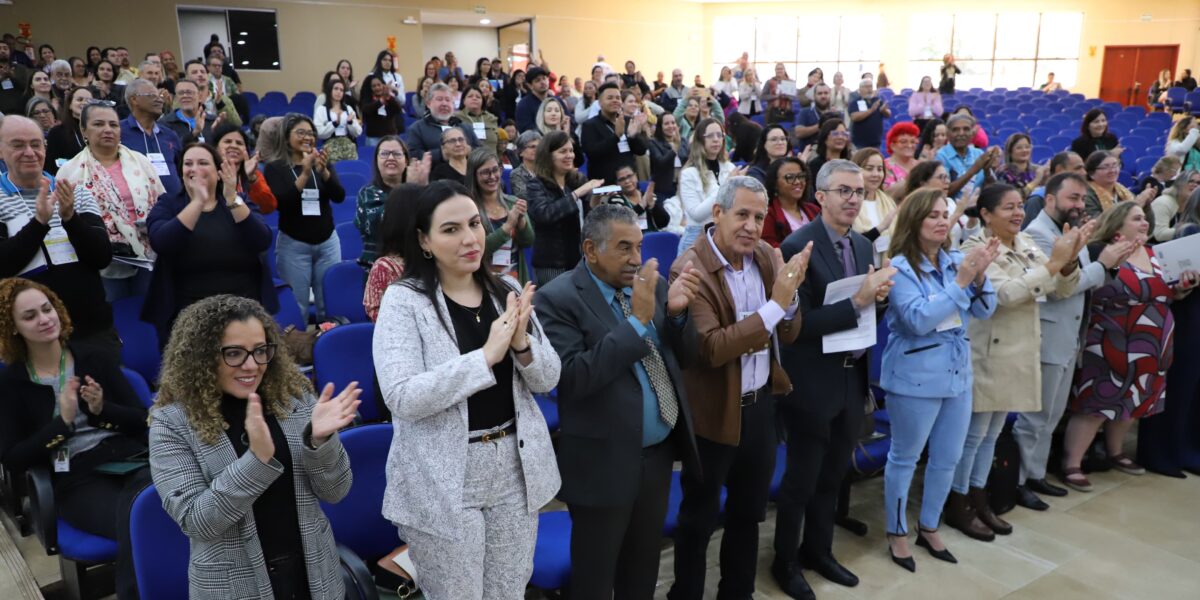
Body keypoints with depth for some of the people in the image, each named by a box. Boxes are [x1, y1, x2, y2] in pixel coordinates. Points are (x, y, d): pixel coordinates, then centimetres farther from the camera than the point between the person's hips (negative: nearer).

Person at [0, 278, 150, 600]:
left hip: (133, 461, 1)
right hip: (77, 480, -1)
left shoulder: (95, 358, 12)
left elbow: (142, 420, 9)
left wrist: (101, 410, -9)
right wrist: (63, 421, -9)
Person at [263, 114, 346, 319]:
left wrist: (324, 171, -23)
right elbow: (280, 203, -15)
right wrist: (304, 174, -25)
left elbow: (339, 196, -6)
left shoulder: (323, 163, 9)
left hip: (327, 242, 3)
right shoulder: (275, 168, -1)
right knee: (297, 308, -1)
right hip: (293, 245, -3)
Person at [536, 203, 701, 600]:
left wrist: (676, 312, -15)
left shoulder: (651, 283, 2)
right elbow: (573, 378, -27)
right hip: (605, 463, -5)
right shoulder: (558, 298, -16)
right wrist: (636, 320, -28)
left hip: (659, 453, 6)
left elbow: (681, 354, 6)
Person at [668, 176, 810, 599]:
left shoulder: (766, 256, -1)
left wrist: (789, 295, -19)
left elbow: (788, 335, 1)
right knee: (699, 519, 12)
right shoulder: (691, 270, -20)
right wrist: (774, 303, -29)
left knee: (749, 511, 23)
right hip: (715, 412, -6)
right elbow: (711, 348, -28)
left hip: (761, 405, 6)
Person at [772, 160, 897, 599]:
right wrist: (857, 302, -28)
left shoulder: (863, 245, 6)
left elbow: (866, 310, 12)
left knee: (832, 475, 21)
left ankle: (818, 550, 40)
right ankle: (785, 562, 28)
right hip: (812, 383, -7)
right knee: (801, 479, 9)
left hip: (852, 377, 7)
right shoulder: (798, 246, -18)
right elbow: (799, 322, -22)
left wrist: (878, 295, -9)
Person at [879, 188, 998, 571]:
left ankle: (929, 527, 34)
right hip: (915, 377, -6)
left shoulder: (956, 260, 3)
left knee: (948, 458, 16)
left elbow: (984, 311, 2)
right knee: (905, 458, 7)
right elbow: (918, 320, -22)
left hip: (958, 373, 6)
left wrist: (980, 275, -15)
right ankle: (897, 533, 24)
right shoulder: (900, 267, -13)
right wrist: (960, 282, -24)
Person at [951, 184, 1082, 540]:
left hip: (1018, 355, 7)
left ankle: (978, 500, 28)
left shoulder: (1027, 244, 7)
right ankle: (957, 507, 14)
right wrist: (1052, 263, -24)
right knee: (973, 434, 2)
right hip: (986, 355, -7)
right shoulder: (976, 249, -14)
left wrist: (1069, 261, -11)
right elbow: (1005, 293, -26)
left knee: (992, 434, 16)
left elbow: (1059, 291, 7)